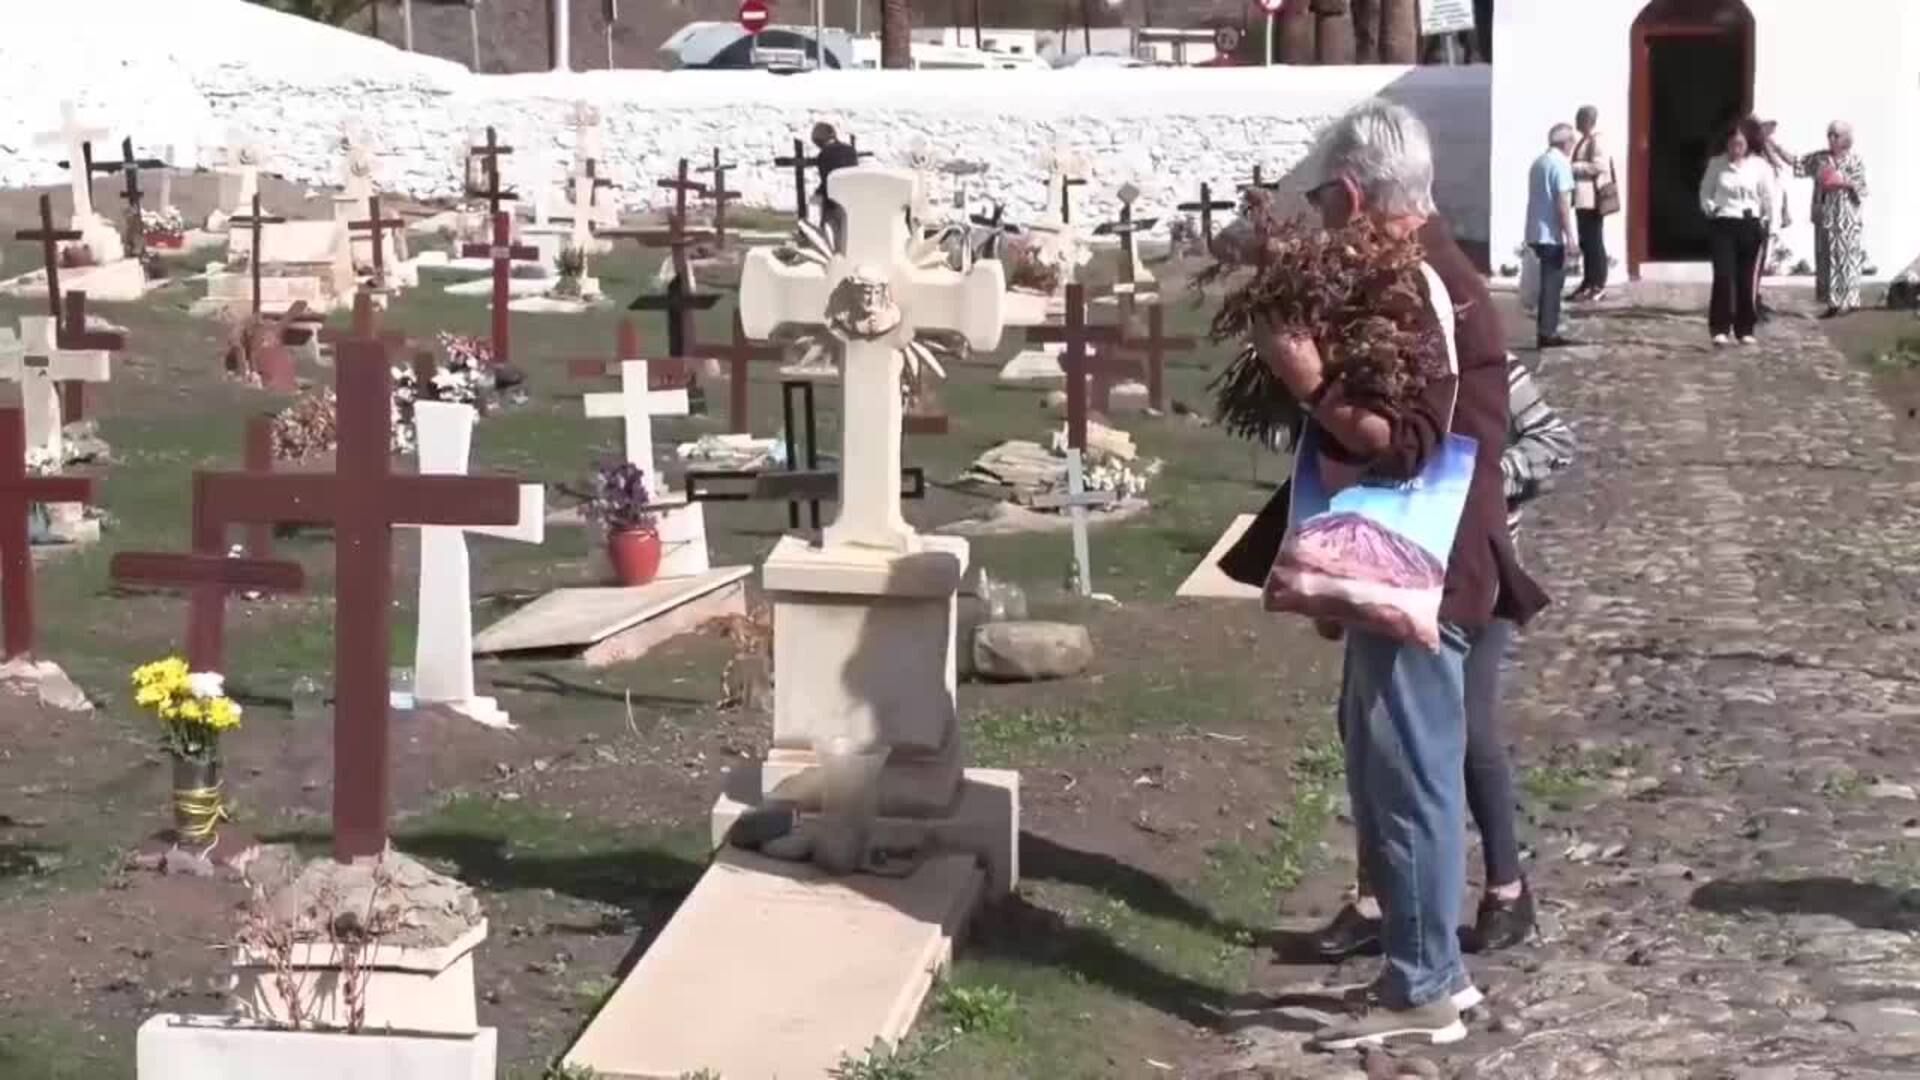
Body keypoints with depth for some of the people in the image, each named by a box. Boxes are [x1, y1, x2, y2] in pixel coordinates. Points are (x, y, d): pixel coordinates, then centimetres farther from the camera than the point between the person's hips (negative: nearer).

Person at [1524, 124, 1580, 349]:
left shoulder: (1539, 162, 13)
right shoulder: (1561, 163, -13)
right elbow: (1563, 202, -18)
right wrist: (1570, 236, -17)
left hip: (1537, 232, 8)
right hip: (1553, 234, -8)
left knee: (1549, 282, 14)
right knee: (1552, 284, -3)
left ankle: (1548, 331, 17)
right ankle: (1547, 333, -2)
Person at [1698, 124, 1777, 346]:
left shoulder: (1760, 165, 0)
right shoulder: (1716, 164, 2)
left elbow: (1768, 197, 4)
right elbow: (1705, 192, 11)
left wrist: (1765, 220, 2)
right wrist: (1710, 209, -3)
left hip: (1750, 225, 0)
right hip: (1722, 224, 0)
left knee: (1746, 278, 5)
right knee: (1723, 276, -9)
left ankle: (1745, 329, 13)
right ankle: (1720, 328, -8)